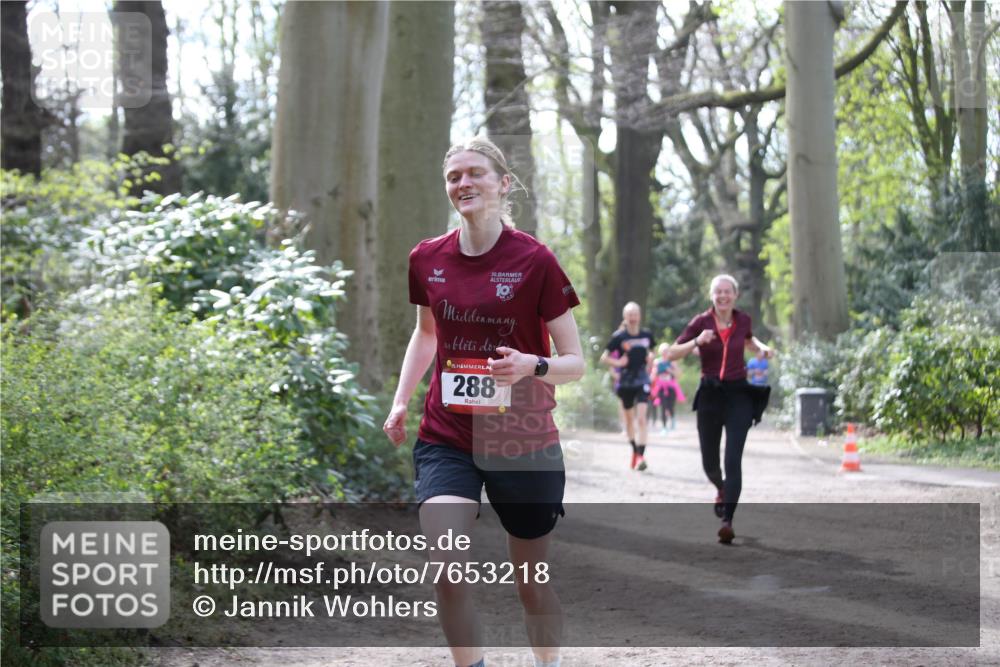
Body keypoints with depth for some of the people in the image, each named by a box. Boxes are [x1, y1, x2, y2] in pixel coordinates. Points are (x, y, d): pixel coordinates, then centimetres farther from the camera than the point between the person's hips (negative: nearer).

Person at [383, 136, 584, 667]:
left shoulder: (535, 260, -9)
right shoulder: (427, 259, 2)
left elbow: (575, 362, -7)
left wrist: (531, 366, -27)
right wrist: (400, 401, 12)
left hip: (524, 443, -2)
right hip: (446, 439, 2)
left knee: (532, 582, 10)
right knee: (445, 566, -19)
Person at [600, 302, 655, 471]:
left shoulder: (647, 335, 2)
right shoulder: (619, 337, -5)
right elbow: (604, 357, -1)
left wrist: (650, 358, 2)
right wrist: (617, 363, -15)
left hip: (642, 381, 0)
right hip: (625, 382, 0)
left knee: (641, 417, -15)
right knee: (629, 419, 13)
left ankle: (641, 456, -19)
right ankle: (635, 451, 32)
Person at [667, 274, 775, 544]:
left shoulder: (743, 320, 1)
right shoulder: (700, 322, -6)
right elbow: (672, 353, -7)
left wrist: (762, 348, 4)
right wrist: (697, 342, -22)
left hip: (738, 394, 0)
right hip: (710, 394, 0)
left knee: (733, 459, -14)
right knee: (709, 461, 10)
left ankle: (727, 520, -15)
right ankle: (721, 489, 47)